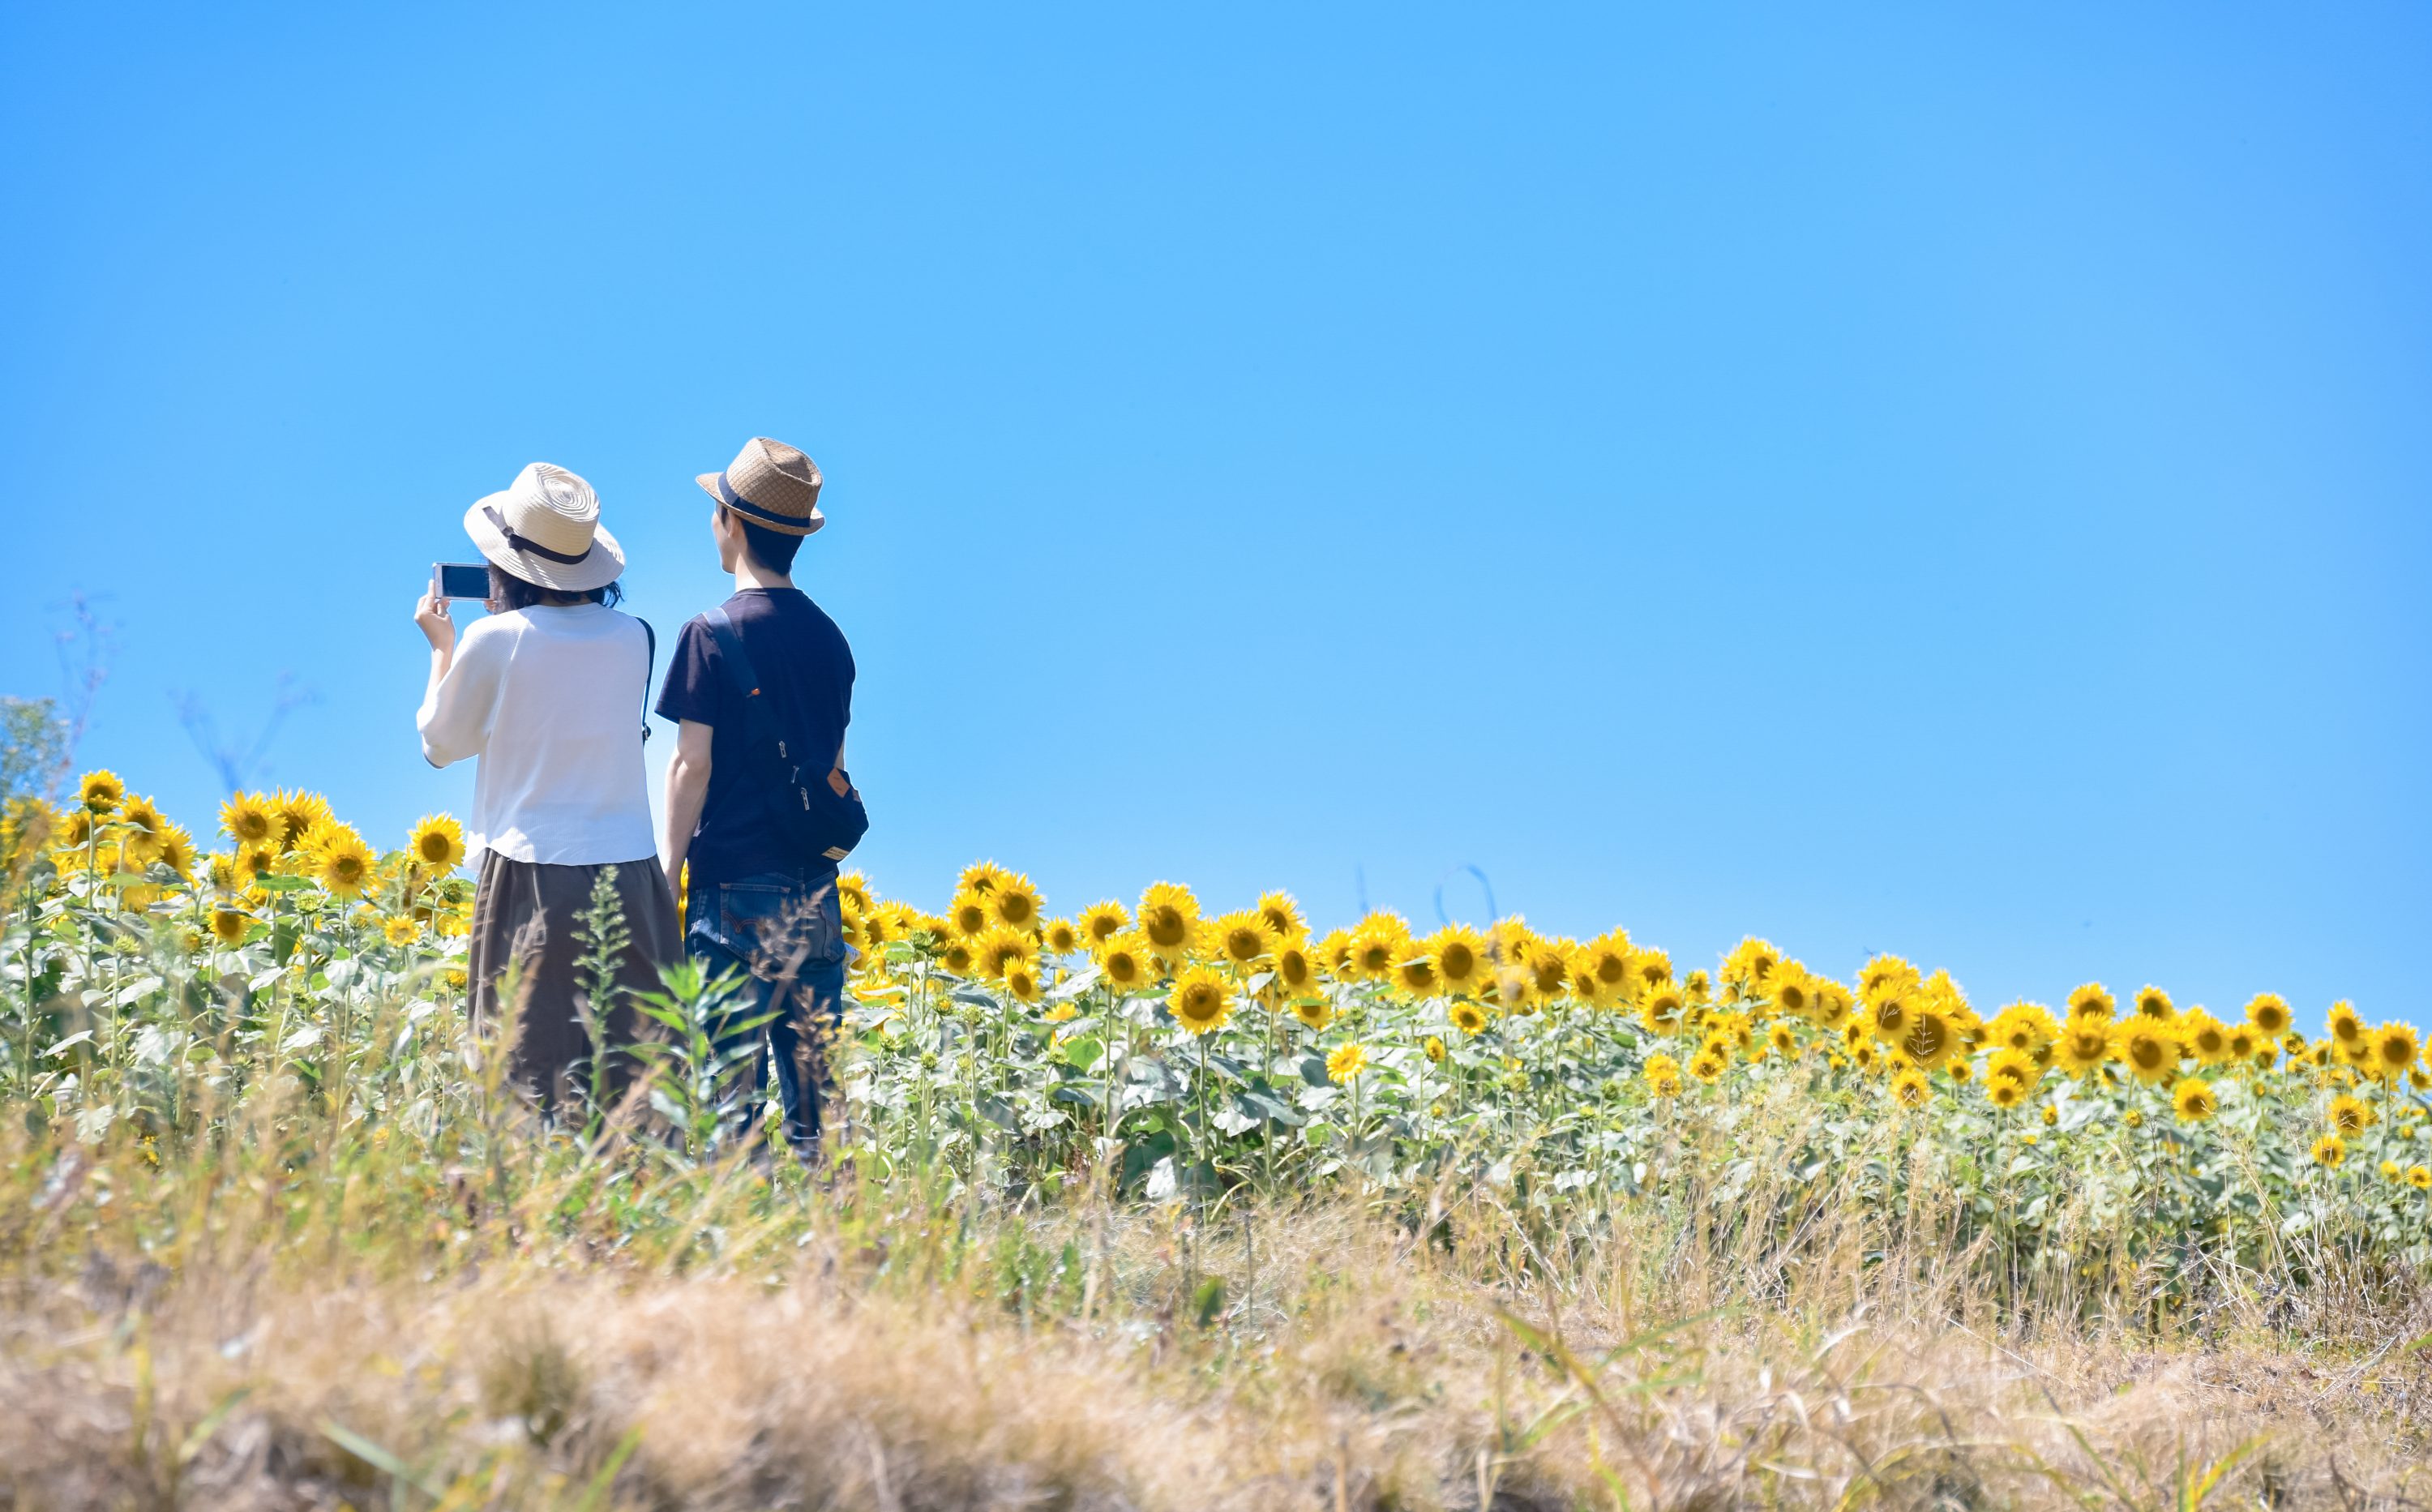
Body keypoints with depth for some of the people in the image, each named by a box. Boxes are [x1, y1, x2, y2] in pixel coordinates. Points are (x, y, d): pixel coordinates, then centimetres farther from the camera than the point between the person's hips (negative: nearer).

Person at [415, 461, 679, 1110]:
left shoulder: (495, 642, -7)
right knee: (634, 1060, 5)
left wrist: (442, 645, 20)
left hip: (532, 874, -3)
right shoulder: (631, 638, 3)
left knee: (532, 1067, -1)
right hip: (627, 869, 3)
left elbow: (441, 744, 7)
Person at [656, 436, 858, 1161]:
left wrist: (666, 880, -4)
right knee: (813, 1081, 9)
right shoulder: (828, 636, 9)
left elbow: (693, 767, -10)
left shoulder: (714, 634, -9)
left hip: (738, 884, -6)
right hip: (815, 889, 6)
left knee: (729, 1081, -3)